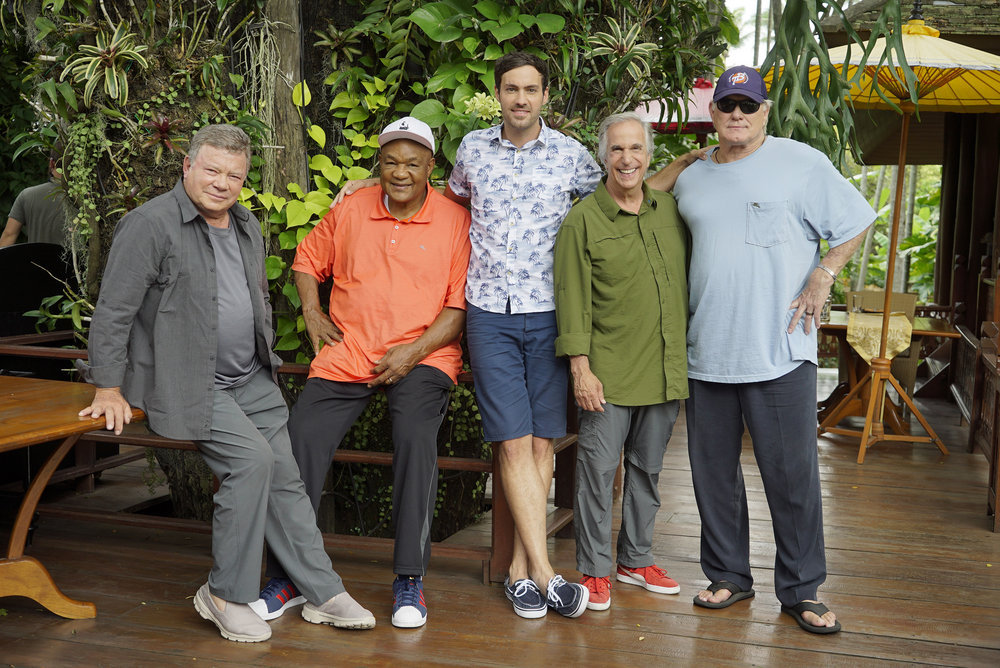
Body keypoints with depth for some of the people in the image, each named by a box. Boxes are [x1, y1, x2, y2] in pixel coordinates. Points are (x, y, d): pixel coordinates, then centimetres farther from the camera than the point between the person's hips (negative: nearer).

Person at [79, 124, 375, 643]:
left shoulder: (248, 227, 13)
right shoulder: (152, 224, -12)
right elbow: (113, 312, -13)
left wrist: (264, 359, 22)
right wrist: (109, 389, -14)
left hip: (251, 380, 7)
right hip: (186, 383, -7)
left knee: (285, 477, 3)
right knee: (251, 459, -22)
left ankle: (322, 592, 12)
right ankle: (225, 595, -8)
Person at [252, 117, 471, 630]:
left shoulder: (454, 221, 1)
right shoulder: (350, 211, 9)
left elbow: (461, 304, -2)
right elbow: (308, 259, 24)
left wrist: (415, 351, -12)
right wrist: (312, 312, 7)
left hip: (423, 356, -3)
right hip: (346, 353, 3)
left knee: (415, 437, -30)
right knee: (301, 438, -16)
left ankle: (410, 578, -17)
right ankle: (287, 575, -2)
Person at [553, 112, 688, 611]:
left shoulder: (670, 210, 9)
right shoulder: (582, 221, -5)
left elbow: (686, 283, 16)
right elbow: (573, 300, -7)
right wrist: (580, 367, -12)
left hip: (665, 369, 5)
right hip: (609, 371, -4)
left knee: (647, 468, 13)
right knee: (598, 467, -2)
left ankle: (637, 559, 27)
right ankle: (595, 570, 10)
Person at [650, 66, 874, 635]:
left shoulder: (801, 163, 0)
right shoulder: (691, 178, 13)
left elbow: (855, 223, 4)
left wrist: (823, 275, -8)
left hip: (781, 351, -4)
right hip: (706, 352, 4)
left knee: (792, 473, -1)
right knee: (714, 471, 10)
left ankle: (801, 589, 11)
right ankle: (729, 575, 25)